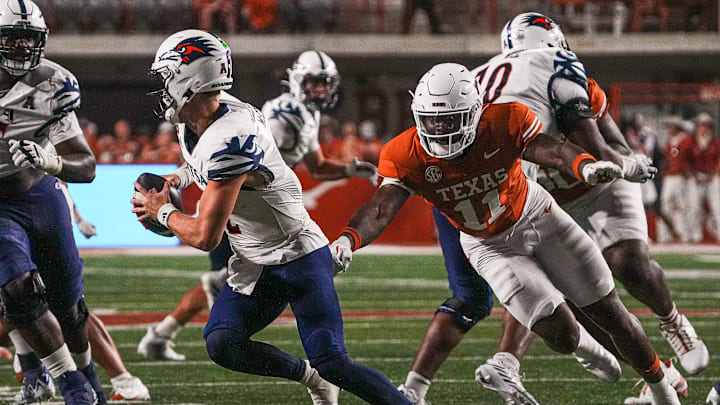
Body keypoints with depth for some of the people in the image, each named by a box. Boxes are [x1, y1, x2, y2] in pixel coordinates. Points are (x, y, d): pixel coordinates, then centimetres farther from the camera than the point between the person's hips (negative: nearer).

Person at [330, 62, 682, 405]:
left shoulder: (502, 122, -29)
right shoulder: (406, 157, -26)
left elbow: (553, 150, -41)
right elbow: (381, 208, -35)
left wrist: (586, 166, -65)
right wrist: (346, 241, -56)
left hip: (536, 217, 0)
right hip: (490, 247, 0)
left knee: (607, 312, 6)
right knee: (561, 335, -11)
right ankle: (585, 348, 29)